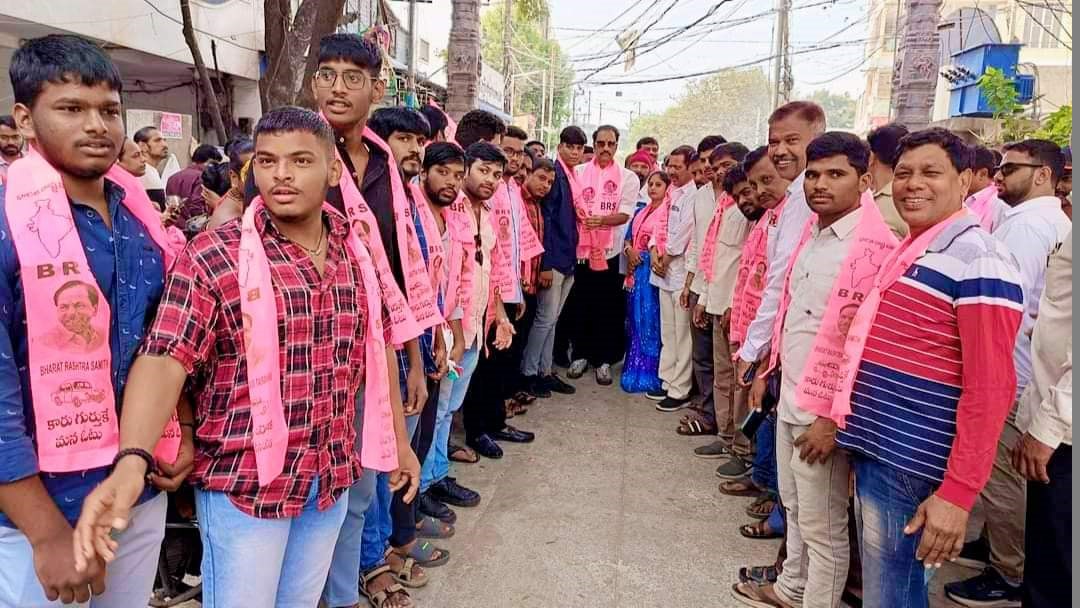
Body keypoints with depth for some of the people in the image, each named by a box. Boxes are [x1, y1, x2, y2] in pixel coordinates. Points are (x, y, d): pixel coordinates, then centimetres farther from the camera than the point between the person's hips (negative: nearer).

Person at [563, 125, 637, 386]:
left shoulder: (628, 178, 2)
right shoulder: (579, 172, 5)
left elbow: (624, 215, -8)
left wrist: (601, 220, -25)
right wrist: (581, 217, -15)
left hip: (611, 250, -1)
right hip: (582, 248, 1)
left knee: (608, 308, 5)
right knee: (581, 304, 8)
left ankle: (603, 360, 16)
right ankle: (581, 355, 22)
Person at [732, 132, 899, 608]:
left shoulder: (875, 246, -19)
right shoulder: (811, 233, 8)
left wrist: (832, 417, -20)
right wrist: (766, 371, 20)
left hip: (825, 409, -8)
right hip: (790, 395, 8)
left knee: (822, 526, 6)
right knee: (794, 506, 24)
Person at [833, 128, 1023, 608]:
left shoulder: (977, 258, -14)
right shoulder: (908, 252, 12)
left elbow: (990, 388, -19)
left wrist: (958, 492, -21)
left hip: (910, 466, -8)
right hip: (873, 451, 9)